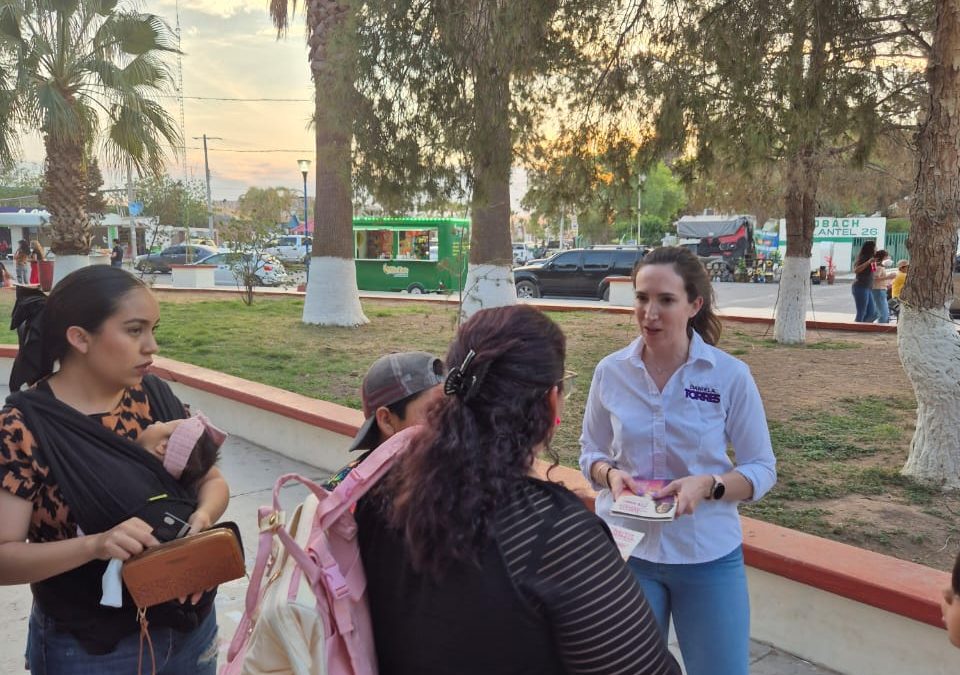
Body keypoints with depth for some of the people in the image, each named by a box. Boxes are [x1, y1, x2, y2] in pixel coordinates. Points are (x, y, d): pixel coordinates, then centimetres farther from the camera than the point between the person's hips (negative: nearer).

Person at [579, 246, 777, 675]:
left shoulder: (730, 375, -11)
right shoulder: (610, 372, -6)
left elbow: (763, 469, -5)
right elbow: (590, 453, 7)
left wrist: (709, 485, -23)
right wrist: (610, 474, -15)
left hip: (708, 555, -1)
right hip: (625, 550, 2)